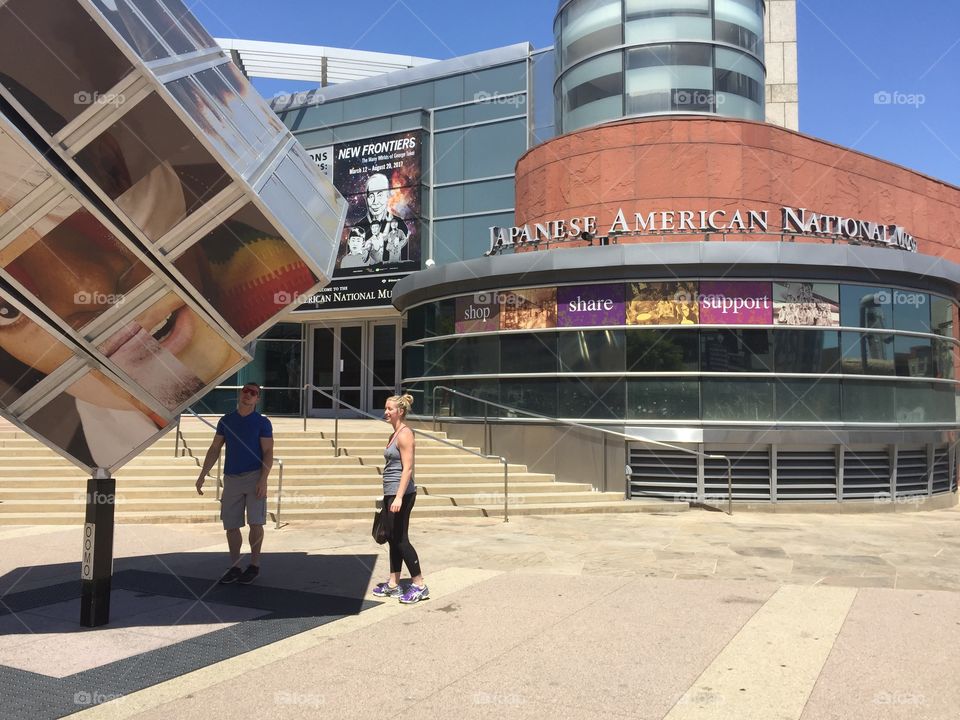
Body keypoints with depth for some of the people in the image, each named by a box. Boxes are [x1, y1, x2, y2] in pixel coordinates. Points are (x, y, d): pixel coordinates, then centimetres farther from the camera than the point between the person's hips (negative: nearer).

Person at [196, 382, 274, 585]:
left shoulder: (262, 423, 0)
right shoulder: (226, 421, 11)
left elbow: (268, 453, -5)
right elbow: (214, 449, 13)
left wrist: (263, 480, -16)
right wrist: (203, 475, 6)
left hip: (255, 477, -3)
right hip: (232, 478, 3)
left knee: (255, 522, -10)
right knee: (231, 525, 4)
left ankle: (254, 564, 6)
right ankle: (234, 567, 16)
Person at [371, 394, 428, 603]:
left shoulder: (405, 434, -13)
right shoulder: (394, 435, 14)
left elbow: (408, 469, -19)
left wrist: (398, 497, -24)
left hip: (401, 494, -9)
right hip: (391, 493, 9)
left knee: (400, 539, -5)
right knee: (393, 539, 13)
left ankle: (419, 586, 3)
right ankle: (393, 585, 21)